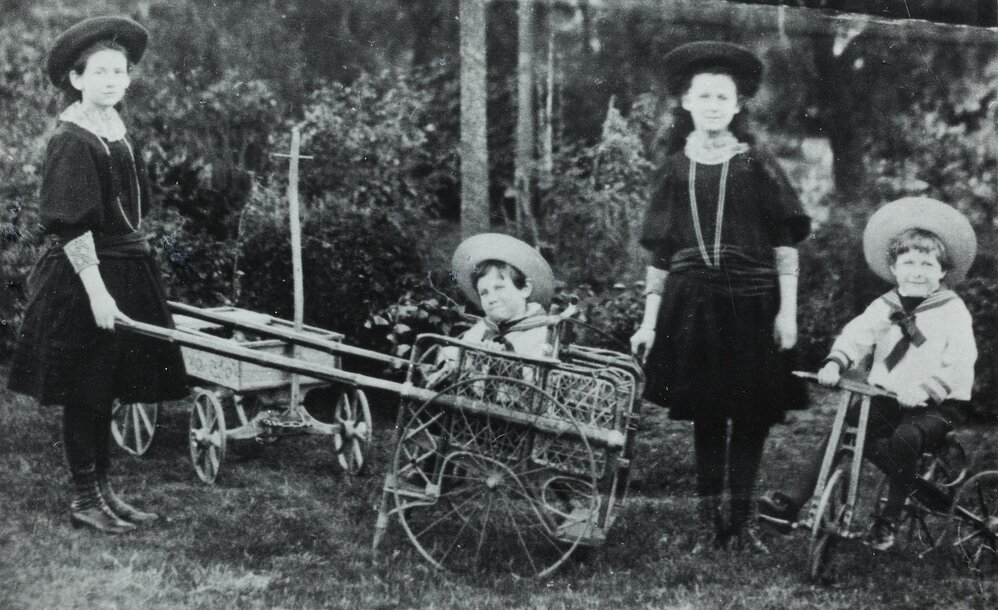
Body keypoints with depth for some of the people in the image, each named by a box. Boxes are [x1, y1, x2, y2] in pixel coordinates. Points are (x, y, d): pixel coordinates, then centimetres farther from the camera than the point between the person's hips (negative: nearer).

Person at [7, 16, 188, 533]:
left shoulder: (114, 126, 9)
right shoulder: (71, 140, -16)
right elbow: (71, 225, -21)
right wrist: (96, 290, -25)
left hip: (126, 270, 8)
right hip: (83, 278, -8)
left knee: (105, 390, 14)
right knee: (85, 392, 1)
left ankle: (102, 490, 24)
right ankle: (85, 500, 12)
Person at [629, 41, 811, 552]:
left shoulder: (756, 166, 3)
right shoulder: (673, 170, 8)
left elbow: (785, 244, 2)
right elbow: (659, 254, 11)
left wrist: (787, 312, -4)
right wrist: (649, 322, 9)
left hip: (751, 304, -1)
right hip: (691, 306, 1)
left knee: (751, 413, 0)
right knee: (704, 414, 4)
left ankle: (741, 520, 10)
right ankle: (708, 518, 13)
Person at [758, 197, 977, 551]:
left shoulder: (953, 312, -4)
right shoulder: (885, 307, 7)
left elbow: (958, 367, -15)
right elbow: (857, 335, -7)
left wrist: (923, 389, -30)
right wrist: (835, 363, -27)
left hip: (935, 406, -4)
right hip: (886, 399, 4)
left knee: (906, 436, -32)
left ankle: (890, 519, -11)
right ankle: (793, 501, -18)